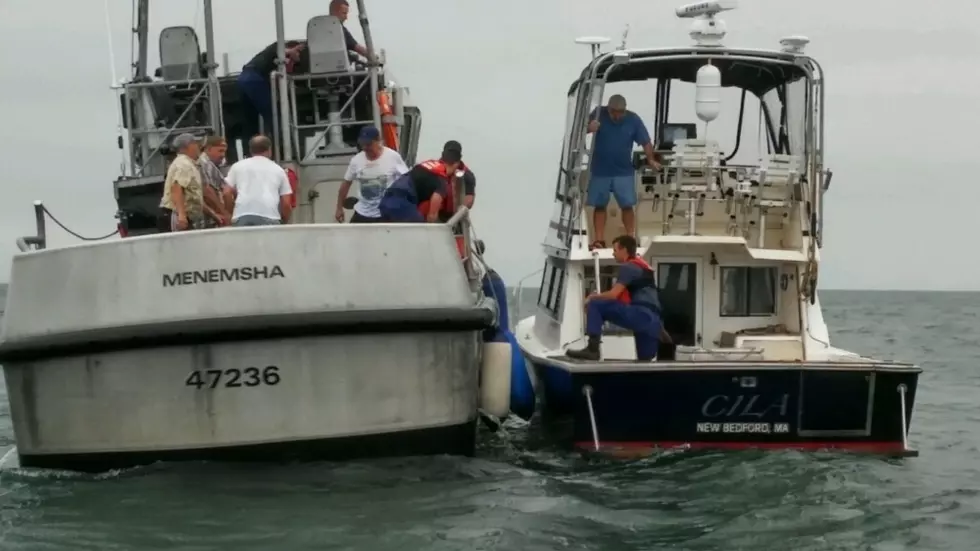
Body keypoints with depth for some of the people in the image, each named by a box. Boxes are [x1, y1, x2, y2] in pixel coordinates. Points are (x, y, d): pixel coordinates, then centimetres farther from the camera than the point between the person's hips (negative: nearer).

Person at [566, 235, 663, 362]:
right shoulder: (643, 266, 30)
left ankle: (592, 349, -20)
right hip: (652, 321, 9)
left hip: (641, 314, -9)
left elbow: (613, 295, -7)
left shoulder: (628, 267, 1)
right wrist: (600, 296, 24)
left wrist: (594, 297, 10)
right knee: (645, 361, 18)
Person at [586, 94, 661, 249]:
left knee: (627, 206, -2)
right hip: (600, 171, 1)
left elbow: (646, 142, -7)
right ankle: (599, 240, 10)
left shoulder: (633, 120, -8)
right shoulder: (599, 114, -8)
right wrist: (589, 128, -30)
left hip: (623, 172, 0)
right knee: (599, 205, 4)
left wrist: (651, 160, -21)